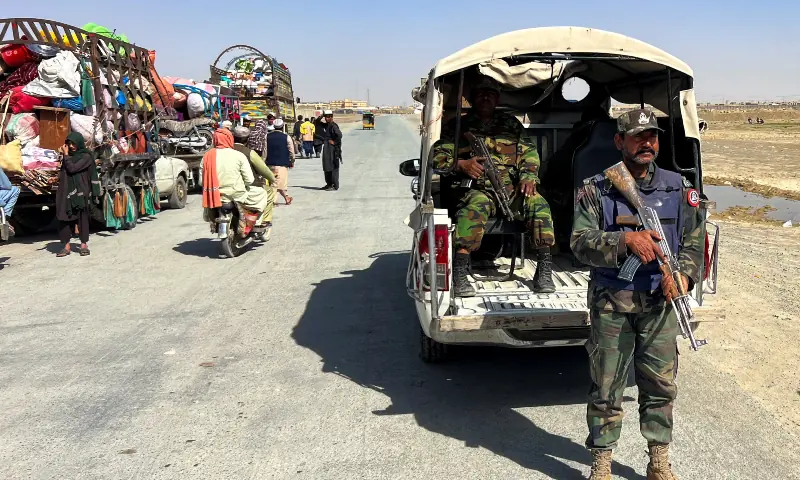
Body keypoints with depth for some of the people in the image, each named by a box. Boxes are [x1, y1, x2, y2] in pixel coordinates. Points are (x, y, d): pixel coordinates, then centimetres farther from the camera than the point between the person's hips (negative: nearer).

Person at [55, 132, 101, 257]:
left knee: (82, 217, -1)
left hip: (81, 192, -6)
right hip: (67, 190, 6)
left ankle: (84, 245, 8)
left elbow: (72, 168, -17)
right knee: (65, 218, 2)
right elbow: (63, 172, 17)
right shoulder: (69, 155, 13)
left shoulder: (86, 156, -6)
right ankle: (67, 246, 5)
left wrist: (66, 155, -6)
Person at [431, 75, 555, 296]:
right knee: (476, 206, -37)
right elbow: (438, 155, 6)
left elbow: (529, 153, 16)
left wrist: (529, 177, -4)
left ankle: (544, 270, -21)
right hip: (478, 188, -3)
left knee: (537, 202, -26)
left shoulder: (511, 124, 21)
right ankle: (459, 272, -39)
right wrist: (461, 164, -12)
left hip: (511, 188, 3)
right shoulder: (459, 125, 13)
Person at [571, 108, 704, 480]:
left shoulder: (678, 188, 7)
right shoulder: (595, 190, -2)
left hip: (660, 301, 3)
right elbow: (580, 241, -12)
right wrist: (626, 241, -27)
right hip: (611, 303, -2)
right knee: (606, 387, 6)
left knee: (661, 385, 11)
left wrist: (684, 275, -10)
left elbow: (694, 241, 8)